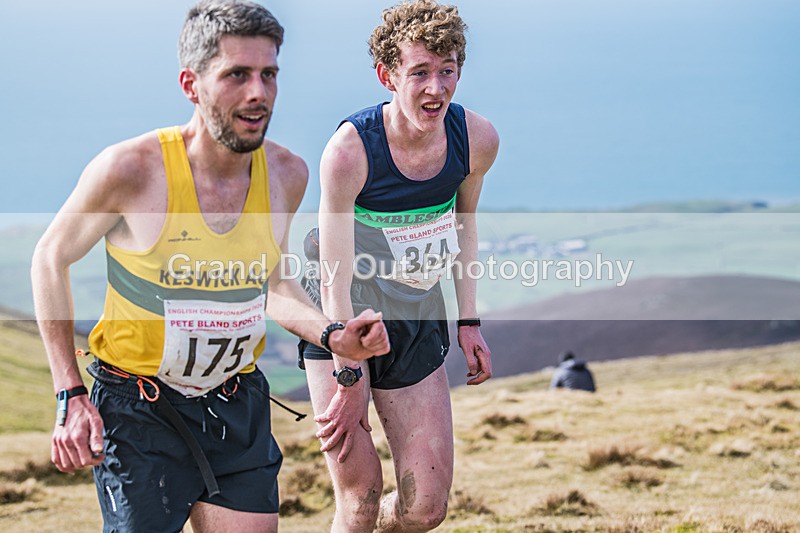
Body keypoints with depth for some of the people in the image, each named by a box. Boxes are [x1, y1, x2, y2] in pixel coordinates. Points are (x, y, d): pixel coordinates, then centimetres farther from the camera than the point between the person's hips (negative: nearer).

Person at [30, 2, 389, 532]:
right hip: (138, 406, -5)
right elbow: (52, 258, -4)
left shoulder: (287, 174, -4)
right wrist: (71, 395, -7)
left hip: (238, 406, 5)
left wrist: (332, 335, -3)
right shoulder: (132, 169, -19)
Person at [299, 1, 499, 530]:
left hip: (419, 326, 4)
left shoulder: (477, 139, -11)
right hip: (341, 328, -4)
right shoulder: (350, 151, -24)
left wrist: (469, 321, 11)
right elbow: (335, 280, -19)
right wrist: (349, 380, -18)